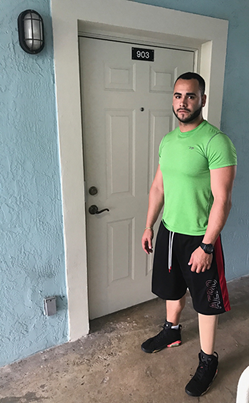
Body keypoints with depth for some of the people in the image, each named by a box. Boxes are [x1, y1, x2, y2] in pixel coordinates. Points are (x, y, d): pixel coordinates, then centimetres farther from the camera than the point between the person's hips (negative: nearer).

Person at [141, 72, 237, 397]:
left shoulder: (216, 142, -18)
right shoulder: (167, 140, 5)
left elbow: (222, 199, -20)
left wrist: (206, 246, -20)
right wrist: (149, 226, 10)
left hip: (199, 237, -6)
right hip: (168, 231, 7)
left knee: (205, 302, 11)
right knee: (172, 287, 25)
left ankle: (208, 360, 34)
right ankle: (172, 330, 51)